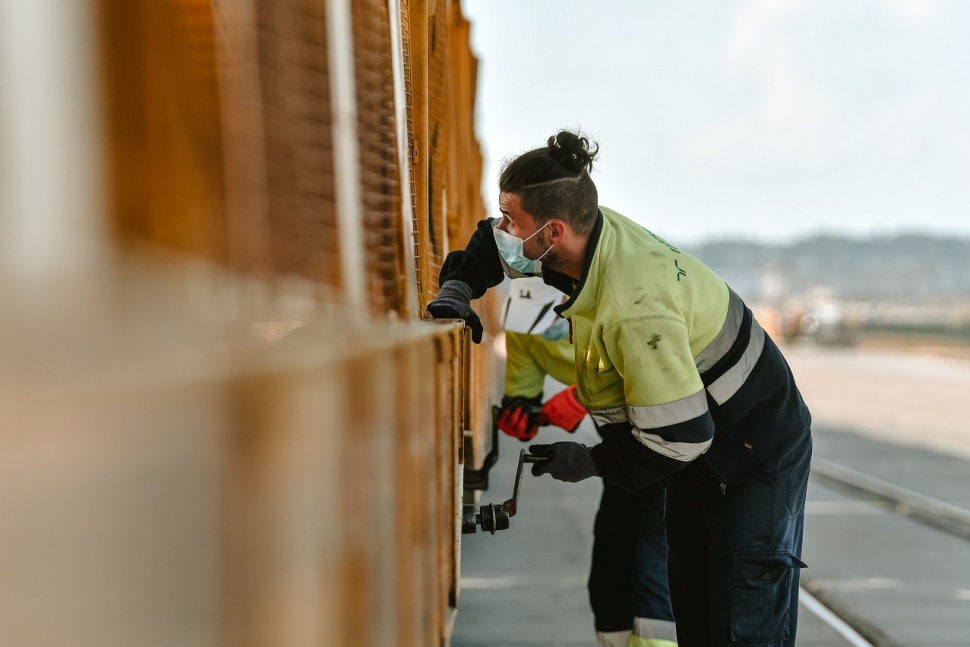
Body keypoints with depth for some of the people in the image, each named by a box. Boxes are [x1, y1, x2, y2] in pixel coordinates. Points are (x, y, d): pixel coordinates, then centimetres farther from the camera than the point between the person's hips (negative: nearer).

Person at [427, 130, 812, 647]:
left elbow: (680, 436, -35)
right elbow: (496, 243, 12)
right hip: (700, 451, 10)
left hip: (756, 458, -10)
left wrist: (589, 463, -21)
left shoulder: (635, 311, -38)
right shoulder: (591, 231, -9)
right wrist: (457, 289, -6)